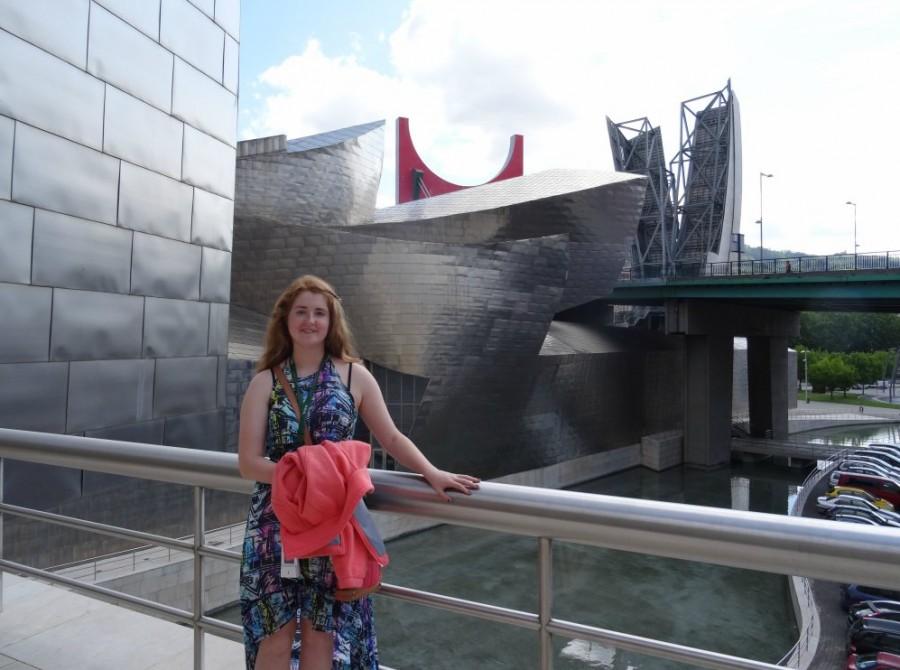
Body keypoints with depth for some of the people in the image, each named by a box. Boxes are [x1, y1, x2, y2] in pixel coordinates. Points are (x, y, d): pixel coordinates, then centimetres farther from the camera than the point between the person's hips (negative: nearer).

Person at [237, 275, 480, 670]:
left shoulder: (355, 376, 0)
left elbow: (391, 438, 3)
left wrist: (432, 473, -11)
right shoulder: (265, 382, 0)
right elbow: (249, 463, -4)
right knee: (275, 632, 8)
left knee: (322, 631, 9)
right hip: (276, 521, 0)